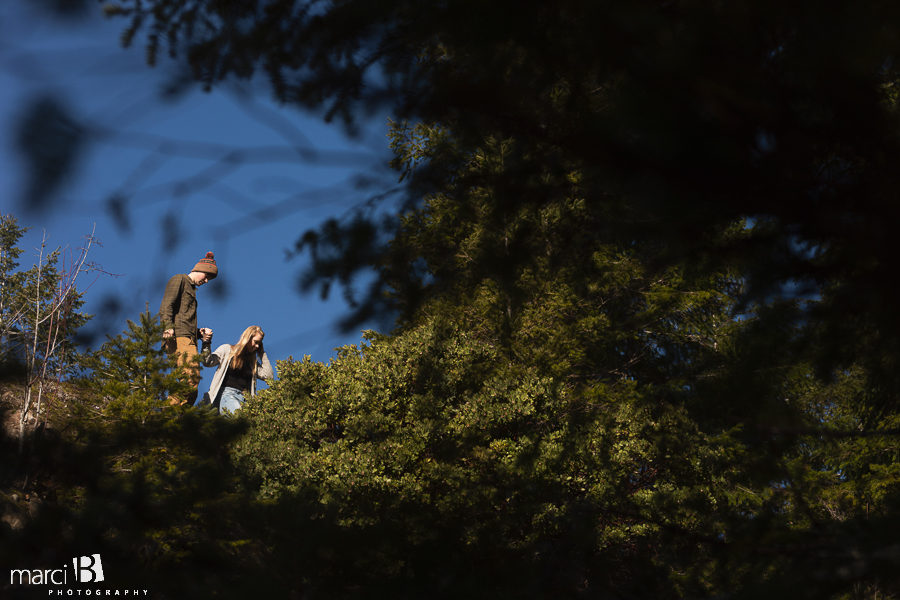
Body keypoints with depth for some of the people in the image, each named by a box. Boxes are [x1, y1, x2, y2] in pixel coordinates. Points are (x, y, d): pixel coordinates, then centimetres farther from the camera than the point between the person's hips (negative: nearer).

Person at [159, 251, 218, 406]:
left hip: (188, 339, 10)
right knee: (192, 376, -26)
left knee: (192, 382, -3)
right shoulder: (179, 280, 8)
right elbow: (166, 306, -8)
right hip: (178, 336, -10)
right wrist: (168, 327, -24)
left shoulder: (191, 289, 34)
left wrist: (200, 333, 17)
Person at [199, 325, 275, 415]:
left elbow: (269, 376, 14)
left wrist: (262, 353, 18)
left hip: (244, 397, 4)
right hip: (226, 392, -4)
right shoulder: (227, 349, 13)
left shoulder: (253, 361, 25)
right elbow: (207, 362, 1)